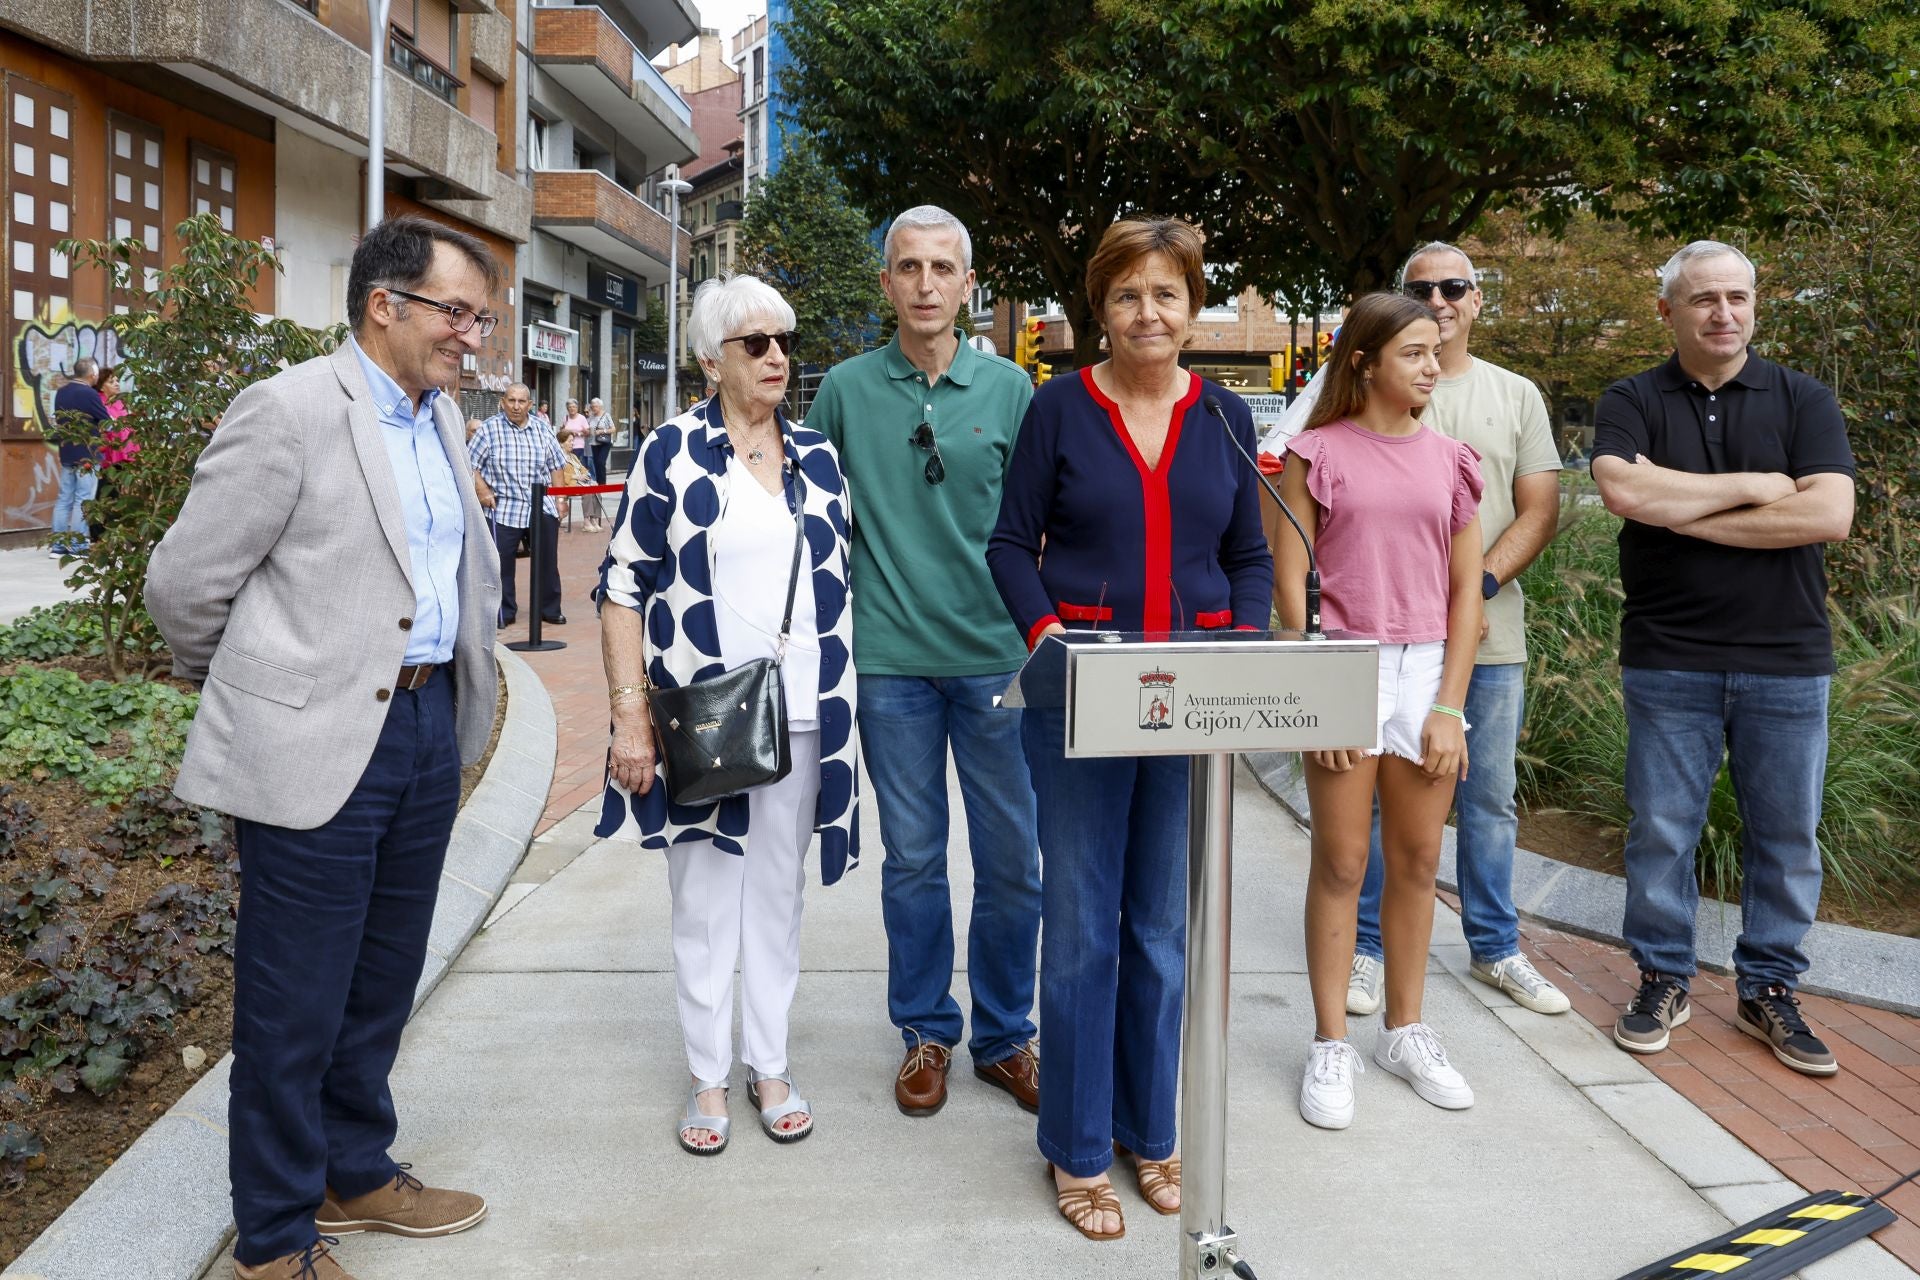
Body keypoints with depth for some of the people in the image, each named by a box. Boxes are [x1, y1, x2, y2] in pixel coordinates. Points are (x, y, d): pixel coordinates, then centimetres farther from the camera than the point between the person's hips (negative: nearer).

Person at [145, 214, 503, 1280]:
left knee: (379, 984, 19)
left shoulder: (441, 420, 12)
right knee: (294, 1003, 5)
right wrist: (250, 692, 4)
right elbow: (184, 583, -10)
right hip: (317, 745, -7)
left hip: (428, 729, 8)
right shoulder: (289, 411, -13)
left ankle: (356, 1173, 37)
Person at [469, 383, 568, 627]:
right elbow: (470, 464, -1)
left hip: (542, 509, 3)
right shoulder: (489, 429, 0)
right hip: (504, 509, -3)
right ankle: (504, 612, 14)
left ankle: (549, 609, 20)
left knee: (547, 561, 7)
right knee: (502, 563, 0)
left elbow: (557, 465, 16)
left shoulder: (542, 431, 10)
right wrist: (483, 491, -13)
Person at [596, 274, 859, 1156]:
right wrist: (630, 714, -11)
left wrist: (844, 704, 8)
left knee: (779, 895, 13)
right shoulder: (673, 452, -4)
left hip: (799, 717, 3)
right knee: (703, 902, 7)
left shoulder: (818, 456, 7)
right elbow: (624, 587, -5)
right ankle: (708, 1076, 23)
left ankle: (768, 1064, 28)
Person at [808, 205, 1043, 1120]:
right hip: (892, 659, 0)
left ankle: (1004, 1036, 23)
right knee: (913, 857, 10)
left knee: (1013, 857, 6)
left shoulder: (1010, 388, 3)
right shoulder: (845, 390, 3)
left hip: (997, 657, 0)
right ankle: (927, 1034, 26)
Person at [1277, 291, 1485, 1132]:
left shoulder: (1449, 460, 9)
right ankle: (1331, 1046, 14)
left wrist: (1450, 705, -1)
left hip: (1429, 668, 4)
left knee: (1417, 861, 10)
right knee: (1341, 865, 2)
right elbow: (1291, 581, -4)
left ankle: (1406, 1032, 26)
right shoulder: (1317, 453, 0)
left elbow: (1465, 590, 8)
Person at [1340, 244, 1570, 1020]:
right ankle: (1366, 948, 17)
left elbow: (1539, 512, 5)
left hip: (1491, 632, 3)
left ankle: (1495, 948, 25)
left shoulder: (1516, 396, 11)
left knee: (1490, 797, 11)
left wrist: (1478, 584, -11)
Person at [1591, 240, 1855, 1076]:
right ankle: (1662, 981, 20)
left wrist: (1682, 510, -12)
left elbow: (1829, 514, -10)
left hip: (1786, 661, 1)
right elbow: (1622, 490, -17)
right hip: (1669, 661, -1)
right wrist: (1753, 487, -11)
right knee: (1662, 829, 4)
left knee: (1786, 835, 8)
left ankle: (1769, 990, 23)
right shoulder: (1633, 403, 4)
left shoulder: (1803, 401, 5)